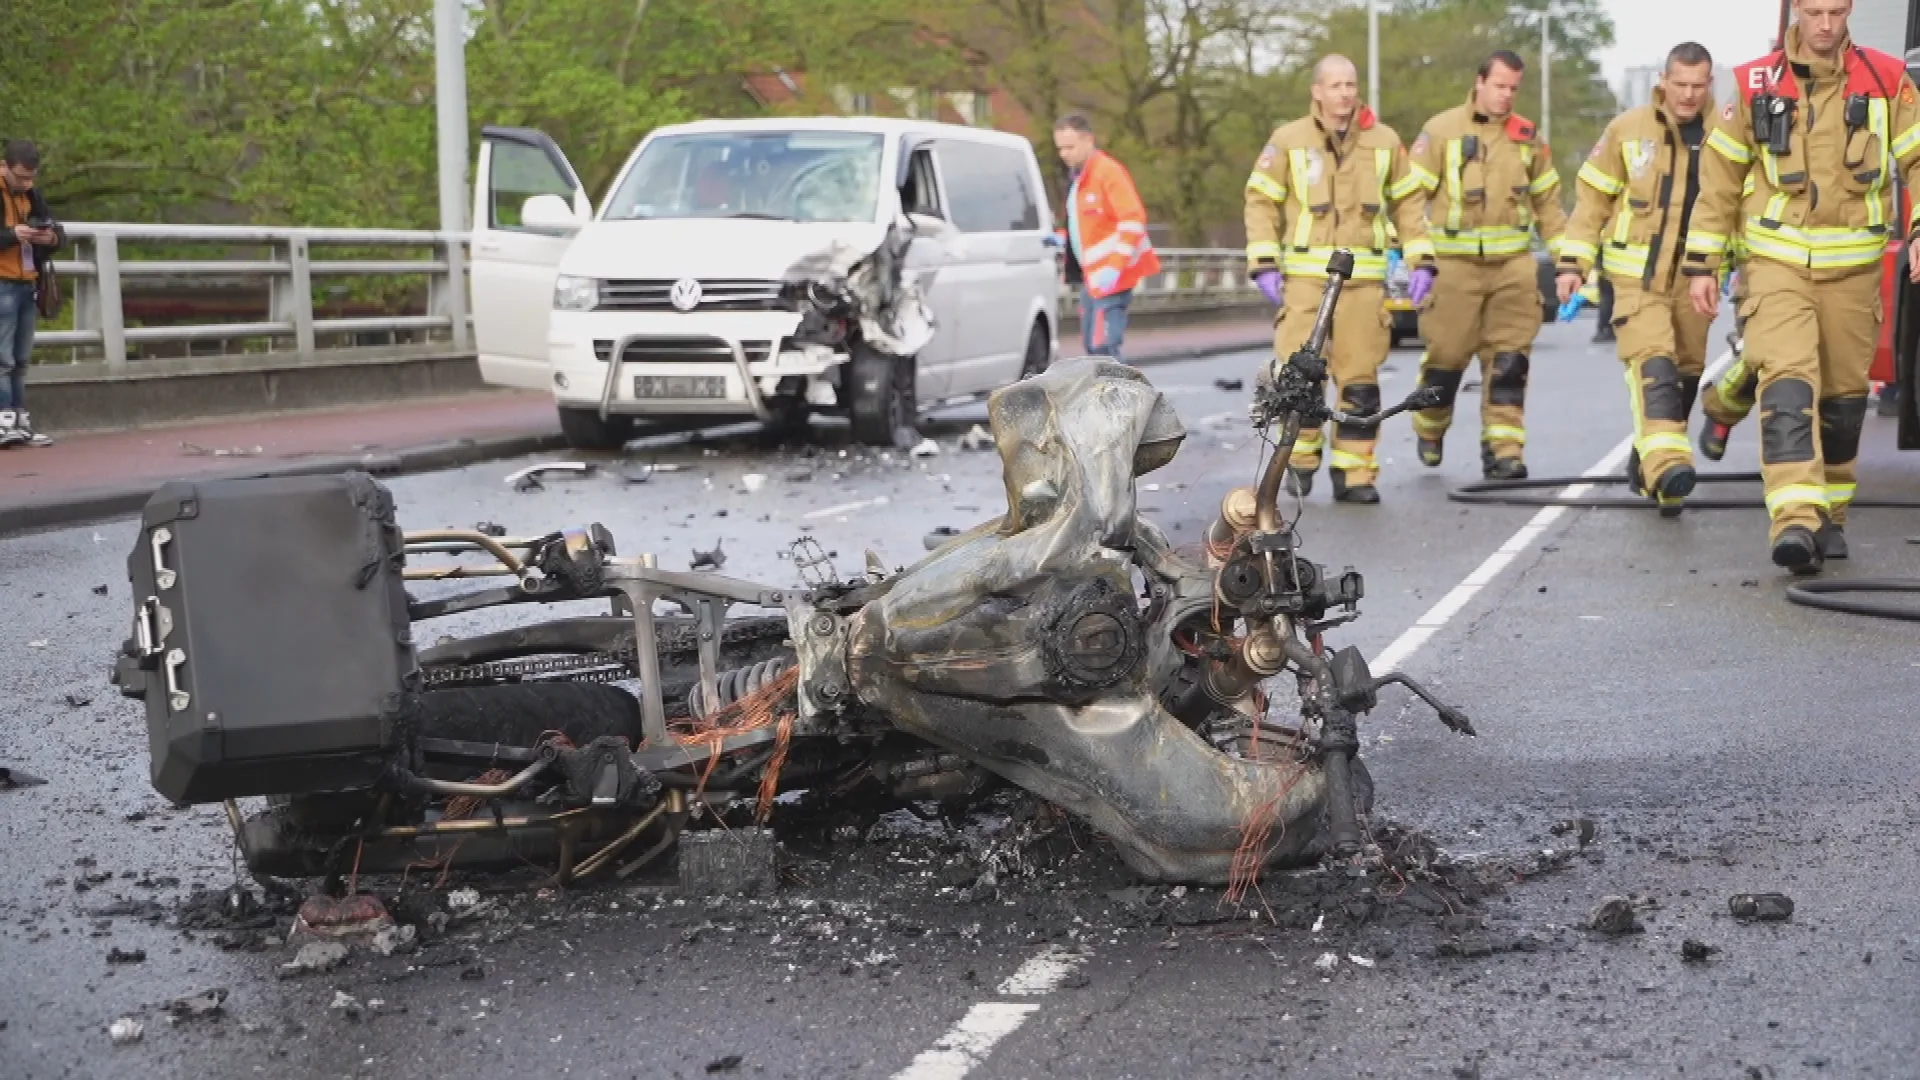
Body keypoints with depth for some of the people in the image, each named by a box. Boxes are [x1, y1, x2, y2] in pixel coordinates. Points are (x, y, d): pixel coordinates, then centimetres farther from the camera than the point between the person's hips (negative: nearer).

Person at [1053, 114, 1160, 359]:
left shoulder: (1108, 171, -13)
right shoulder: (1078, 175, 15)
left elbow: (1133, 220, -20)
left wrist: (1114, 267, -26)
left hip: (1111, 275, -10)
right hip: (1092, 274, 10)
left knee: (1103, 346, -15)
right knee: (1092, 345, 12)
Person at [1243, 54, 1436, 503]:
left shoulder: (1385, 141, 8)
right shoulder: (1288, 140, 2)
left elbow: (1408, 201, 14)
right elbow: (1261, 201, 4)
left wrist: (1421, 260, 6)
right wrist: (1264, 264, -5)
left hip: (1364, 280, 2)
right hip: (1304, 277, -2)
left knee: (1360, 381, 1)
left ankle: (1355, 472, 10)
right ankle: (1301, 459, 15)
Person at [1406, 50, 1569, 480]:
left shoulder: (1528, 136, 10)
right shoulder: (1442, 130, -2)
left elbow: (1548, 201, 16)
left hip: (1514, 264, 3)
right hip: (1456, 263, -3)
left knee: (1509, 360, -2)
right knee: (1446, 356, 3)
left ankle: (1502, 450, 2)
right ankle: (1430, 431, 28)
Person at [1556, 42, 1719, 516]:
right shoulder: (1628, 129, -2)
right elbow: (1591, 197, 3)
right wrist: (1573, 262, -1)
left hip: (1695, 278, 4)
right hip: (1637, 274, -3)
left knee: (1685, 373, 10)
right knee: (1653, 363, -19)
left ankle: (1647, 462, 25)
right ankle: (1667, 466, -33)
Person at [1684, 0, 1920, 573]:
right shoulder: (1755, 83, 1)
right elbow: (1718, 175, 5)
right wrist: (1702, 263, 3)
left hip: (1852, 267, 2)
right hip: (1777, 262, -2)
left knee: (1843, 393, 10)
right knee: (1788, 383, -17)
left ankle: (1828, 515, 26)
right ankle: (1794, 521, -26)